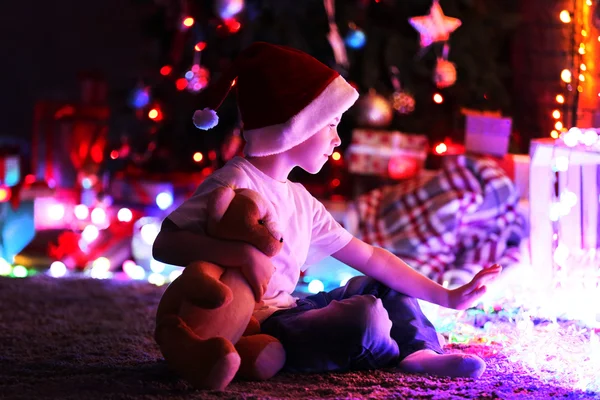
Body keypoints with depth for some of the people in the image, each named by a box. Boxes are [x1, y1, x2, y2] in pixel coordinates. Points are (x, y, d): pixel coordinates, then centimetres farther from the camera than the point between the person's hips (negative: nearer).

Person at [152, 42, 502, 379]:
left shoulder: (300, 200, 13)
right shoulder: (236, 184, -13)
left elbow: (369, 257, 14)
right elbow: (165, 243, -23)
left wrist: (448, 297, 12)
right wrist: (243, 254, -36)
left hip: (287, 314, 10)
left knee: (381, 284, 20)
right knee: (365, 315, -28)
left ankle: (420, 351, -5)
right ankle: (402, 356, 5)